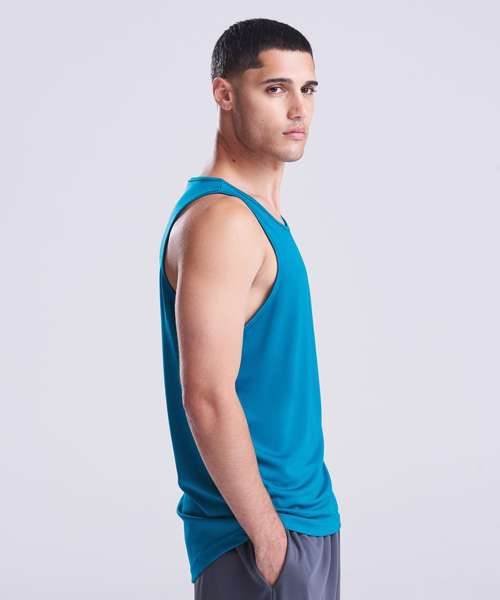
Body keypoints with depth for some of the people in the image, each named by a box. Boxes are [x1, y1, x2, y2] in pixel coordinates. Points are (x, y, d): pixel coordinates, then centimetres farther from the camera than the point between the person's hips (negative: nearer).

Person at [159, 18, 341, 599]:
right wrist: (269, 535, -20)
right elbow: (208, 398, -24)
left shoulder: (263, 214, 12)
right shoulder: (220, 219, -18)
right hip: (262, 529, -9)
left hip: (302, 510, 9)